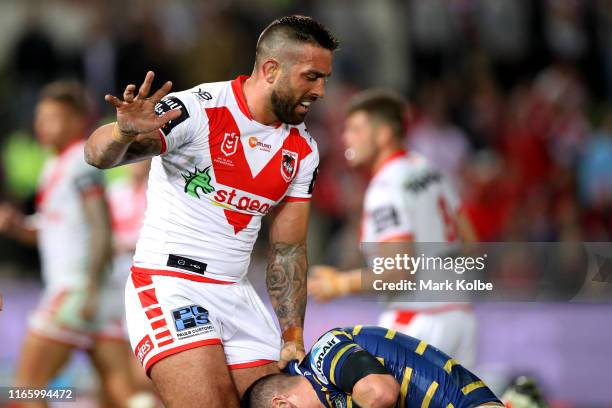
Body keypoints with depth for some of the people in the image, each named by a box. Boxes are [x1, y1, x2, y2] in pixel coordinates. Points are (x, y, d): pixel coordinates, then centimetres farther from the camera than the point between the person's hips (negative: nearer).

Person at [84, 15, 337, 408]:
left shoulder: (303, 150, 8)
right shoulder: (199, 110, -14)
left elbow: (289, 249, 13)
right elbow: (99, 154, -22)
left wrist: (293, 338, 7)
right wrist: (125, 132, -45)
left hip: (237, 295, 7)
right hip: (170, 284, -7)